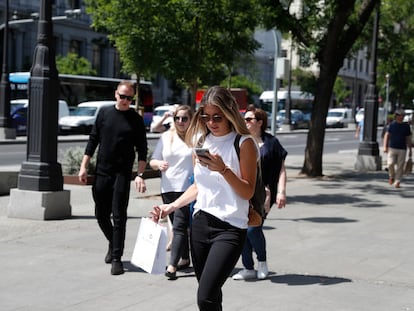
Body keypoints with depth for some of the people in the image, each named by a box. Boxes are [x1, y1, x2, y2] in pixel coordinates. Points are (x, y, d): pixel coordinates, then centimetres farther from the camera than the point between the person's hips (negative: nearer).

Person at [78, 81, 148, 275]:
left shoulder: (136, 120, 0)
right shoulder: (104, 113, 6)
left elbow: (142, 150, -1)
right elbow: (93, 140, 9)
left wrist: (140, 175, -11)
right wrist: (84, 166, 3)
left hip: (122, 174, -3)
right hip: (101, 172, 3)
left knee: (118, 217, -5)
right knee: (101, 215, 10)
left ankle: (116, 258, 1)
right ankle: (113, 244, 35)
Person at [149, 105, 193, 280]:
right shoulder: (166, 137, 10)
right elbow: (153, 161, 12)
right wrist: (158, 164, -12)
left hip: (187, 189, -5)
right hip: (168, 189, 5)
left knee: (179, 227, -12)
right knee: (178, 227, 15)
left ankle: (172, 266, -17)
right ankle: (185, 259, 28)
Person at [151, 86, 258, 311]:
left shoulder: (244, 143, -6)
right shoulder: (201, 141, 11)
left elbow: (248, 192, -8)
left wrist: (223, 169, -21)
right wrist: (172, 206, 9)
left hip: (230, 228, -6)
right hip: (200, 223, 6)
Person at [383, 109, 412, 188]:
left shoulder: (406, 126, 8)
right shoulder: (392, 124, 4)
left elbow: (408, 139, 13)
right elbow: (387, 135, 2)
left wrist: (410, 150, 11)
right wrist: (385, 147, -9)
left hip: (402, 149, 1)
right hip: (392, 148, -1)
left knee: (400, 167, -1)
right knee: (390, 164, -12)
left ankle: (397, 182, 6)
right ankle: (391, 177, 15)